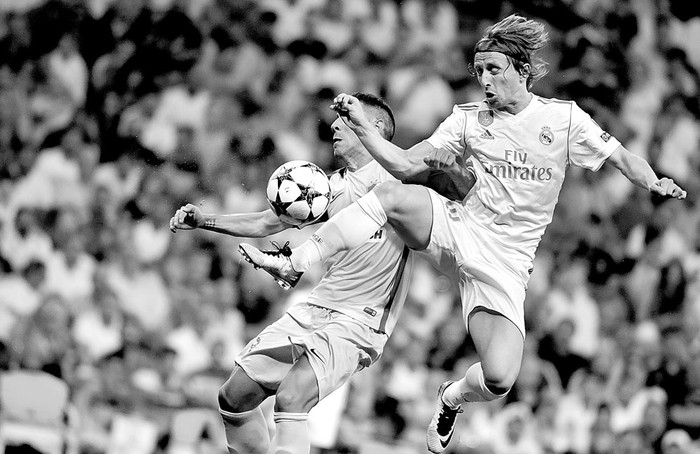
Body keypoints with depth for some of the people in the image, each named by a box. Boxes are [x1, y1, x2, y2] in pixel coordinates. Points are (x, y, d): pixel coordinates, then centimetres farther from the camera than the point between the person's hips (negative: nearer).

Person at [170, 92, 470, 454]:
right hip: (312, 311, 7)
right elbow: (267, 224, 23)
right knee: (234, 397, 4)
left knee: (290, 399, -29)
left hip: (357, 322, -7)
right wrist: (203, 221, 16)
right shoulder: (332, 186, 15)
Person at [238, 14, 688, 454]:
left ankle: (452, 398, 18)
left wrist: (655, 183, -19)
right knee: (391, 196, -29)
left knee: (499, 380, -20)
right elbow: (404, 164, 4)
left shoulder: (563, 118, -1)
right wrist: (361, 126, -9)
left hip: (505, 262, -2)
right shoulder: (468, 119, 5)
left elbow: (622, 157, 2)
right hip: (459, 230, 2)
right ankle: (294, 264, -25)